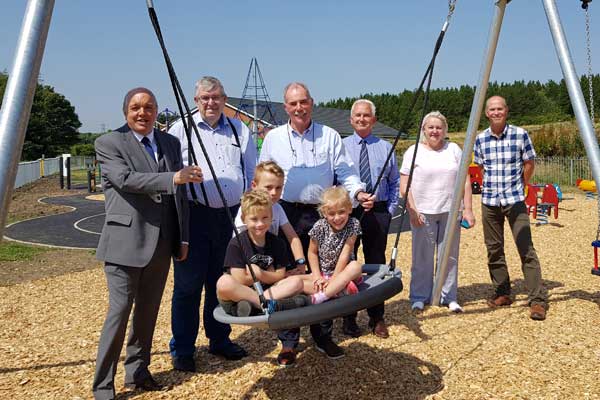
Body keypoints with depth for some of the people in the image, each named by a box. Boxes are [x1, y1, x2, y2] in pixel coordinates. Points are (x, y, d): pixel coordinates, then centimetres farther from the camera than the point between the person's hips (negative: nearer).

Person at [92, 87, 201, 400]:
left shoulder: (171, 143, 12)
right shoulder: (108, 143, -2)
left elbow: (179, 193, 12)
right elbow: (125, 179, -19)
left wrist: (183, 237, 9)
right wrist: (173, 177, -26)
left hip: (161, 243, 5)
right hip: (125, 241, -5)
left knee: (148, 310, 12)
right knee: (120, 310, -4)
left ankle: (137, 371, 27)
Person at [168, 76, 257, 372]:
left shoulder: (240, 131, 12)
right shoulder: (180, 130, 3)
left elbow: (252, 173, 14)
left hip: (231, 216, 3)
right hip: (195, 215, -3)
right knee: (188, 285, 2)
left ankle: (219, 340, 30)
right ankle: (182, 350, 16)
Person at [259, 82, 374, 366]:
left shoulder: (329, 136, 6)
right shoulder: (273, 138, 7)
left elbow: (345, 172, 3)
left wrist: (359, 192, -15)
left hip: (322, 215, 1)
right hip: (286, 215, 0)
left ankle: (323, 335, 26)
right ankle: (289, 342, 17)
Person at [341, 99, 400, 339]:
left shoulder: (385, 148, 9)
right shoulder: (341, 146, 2)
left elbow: (395, 182, 13)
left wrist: (391, 209, 4)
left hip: (378, 213, 2)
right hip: (348, 212, -2)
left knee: (377, 265, 9)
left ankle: (377, 318, 22)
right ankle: (349, 318, 17)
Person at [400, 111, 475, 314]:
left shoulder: (454, 149, 10)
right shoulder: (414, 151, 2)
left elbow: (465, 181, 8)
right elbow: (404, 185, -2)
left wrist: (468, 209, 2)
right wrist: (412, 211, -10)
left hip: (450, 212, 3)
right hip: (423, 213, -2)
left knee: (450, 256, 8)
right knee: (422, 257, 3)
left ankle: (449, 297, 20)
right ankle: (419, 297, 16)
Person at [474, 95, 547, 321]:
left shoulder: (520, 134, -4)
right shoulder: (480, 139, 4)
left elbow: (529, 163, 5)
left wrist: (518, 186, 9)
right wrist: (492, 185, 10)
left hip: (515, 200, -3)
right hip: (489, 201, 4)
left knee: (526, 249, -8)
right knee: (494, 250, 8)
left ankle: (538, 300, -3)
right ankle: (502, 294, 21)